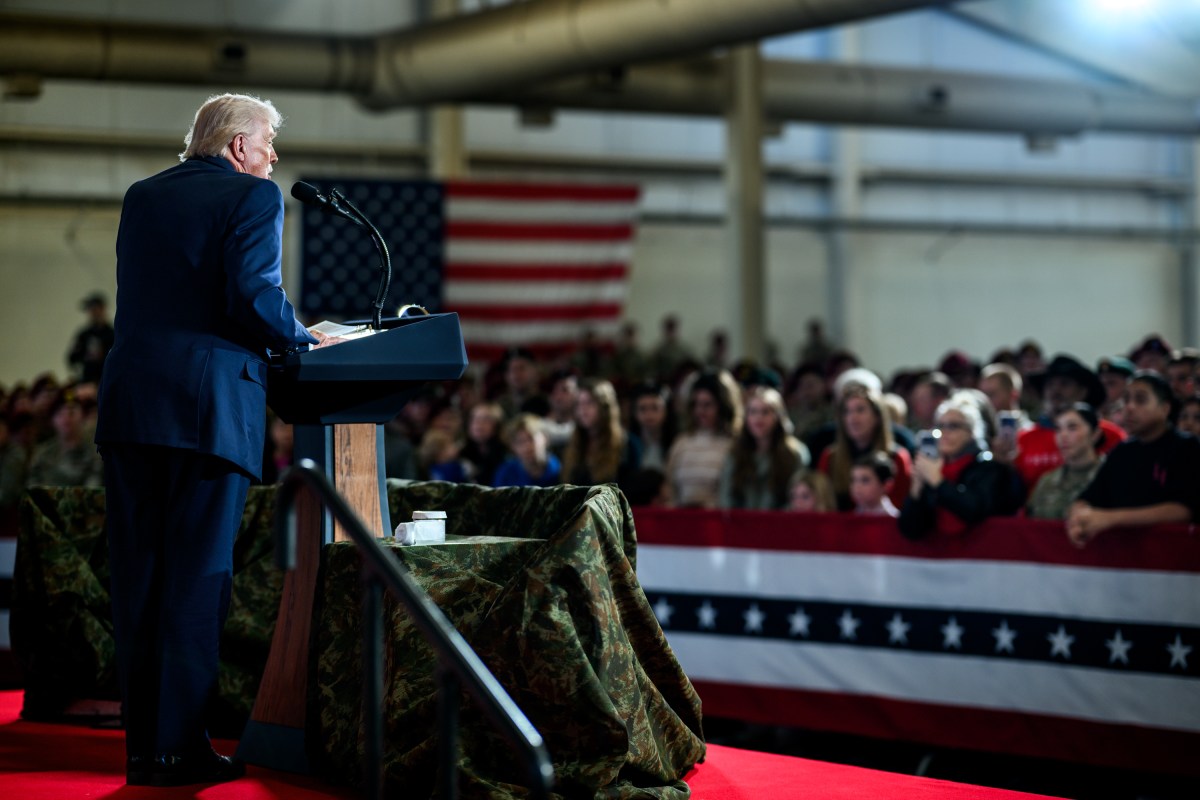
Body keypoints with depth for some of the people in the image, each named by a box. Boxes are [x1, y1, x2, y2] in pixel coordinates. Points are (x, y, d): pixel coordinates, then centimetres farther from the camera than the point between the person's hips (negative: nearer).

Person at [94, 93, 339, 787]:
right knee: (197, 576, -2)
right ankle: (179, 747, -2)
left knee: (138, 575, 8)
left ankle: (142, 743, 10)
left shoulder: (143, 196, 18)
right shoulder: (254, 195, -1)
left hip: (130, 398, 6)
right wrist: (305, 341, 4)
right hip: (211, 404, -6)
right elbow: (254, 296, -14)